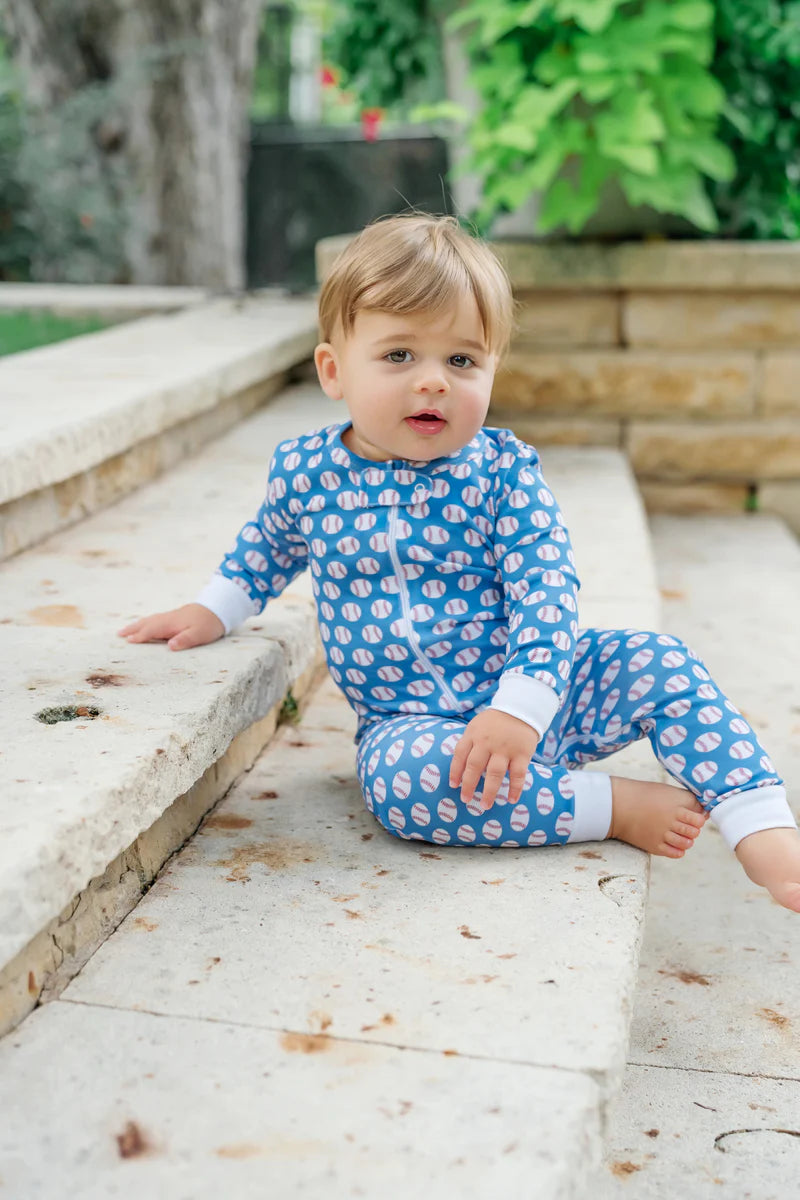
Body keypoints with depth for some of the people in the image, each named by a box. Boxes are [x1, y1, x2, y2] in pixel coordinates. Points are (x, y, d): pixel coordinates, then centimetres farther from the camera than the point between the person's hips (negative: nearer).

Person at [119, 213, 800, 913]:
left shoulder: (503, 470, -10)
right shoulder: (303, 472, -3)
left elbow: (546, 592, -17)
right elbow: (270, 547, 22)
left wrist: (521, 706, -30)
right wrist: (215, 610, 18)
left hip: (535, 697, 1)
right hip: (411, 718, 0)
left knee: (659, 662, -21)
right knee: (402, 775, -35)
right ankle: (614, 807, -23)